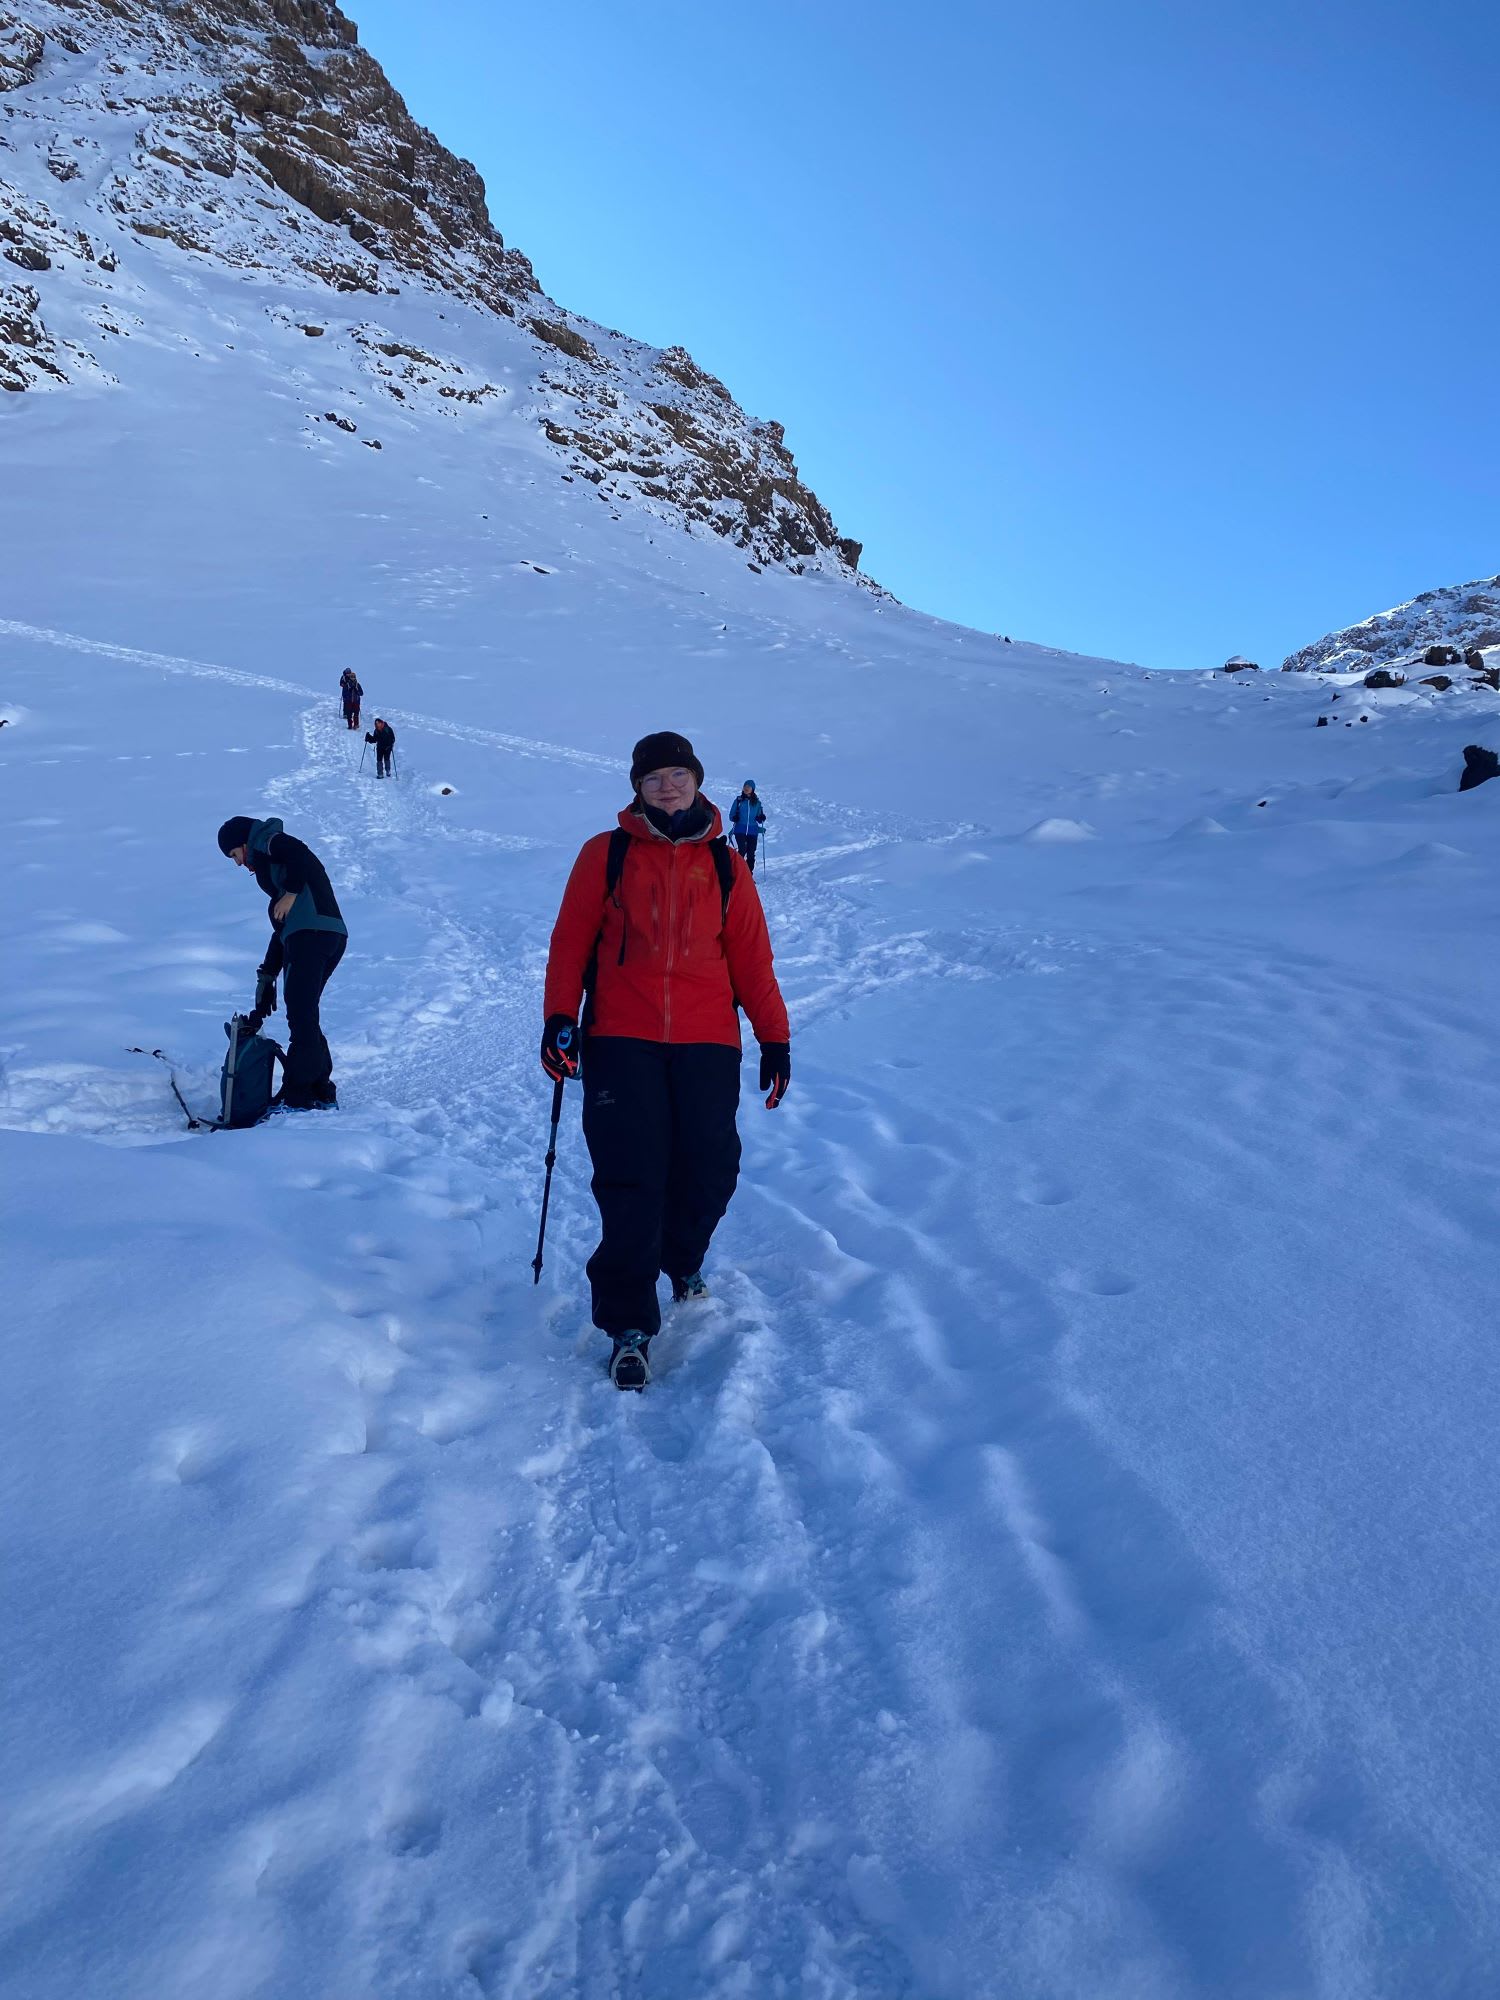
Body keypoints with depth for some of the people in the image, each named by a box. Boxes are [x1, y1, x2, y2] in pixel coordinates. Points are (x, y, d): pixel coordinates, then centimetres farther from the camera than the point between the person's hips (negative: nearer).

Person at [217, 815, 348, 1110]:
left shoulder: (266, 841, 8)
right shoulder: (275, 865, 34)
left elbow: (301, 856, -17)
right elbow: (282, 929, 32)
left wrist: (291, 893, -9)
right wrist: (267, 974, 30)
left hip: (310, 935, -10)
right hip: (332, 935, 10)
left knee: (301, 1017, -10)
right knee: (305, 1017, 15)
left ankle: (297, 1097, -10)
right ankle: (321, 1093, 17)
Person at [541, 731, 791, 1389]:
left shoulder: (725, 865, 12)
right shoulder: (605, 855, 8)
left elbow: (751, 955, 11)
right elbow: (571, 939, 6)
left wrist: (774, 1035, 8)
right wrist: (560, 1017, -2)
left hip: (707, 1040, 2)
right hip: (622, 1039, -2)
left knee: (709, 1169, 0)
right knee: (630, 1179, -7)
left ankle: (682, 1256, 33)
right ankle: (629, 1323, 3)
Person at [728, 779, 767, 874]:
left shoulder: (757, 802, 9)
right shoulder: (738, 800, 5)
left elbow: (759, 819, 13)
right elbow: (731, 815, 6)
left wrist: (761, 818, -9)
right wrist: (734, 818, -16)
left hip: (753, 831, 2)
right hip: (740, 830, -2)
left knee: (751, 854, 2)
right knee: (742, 851, -17)